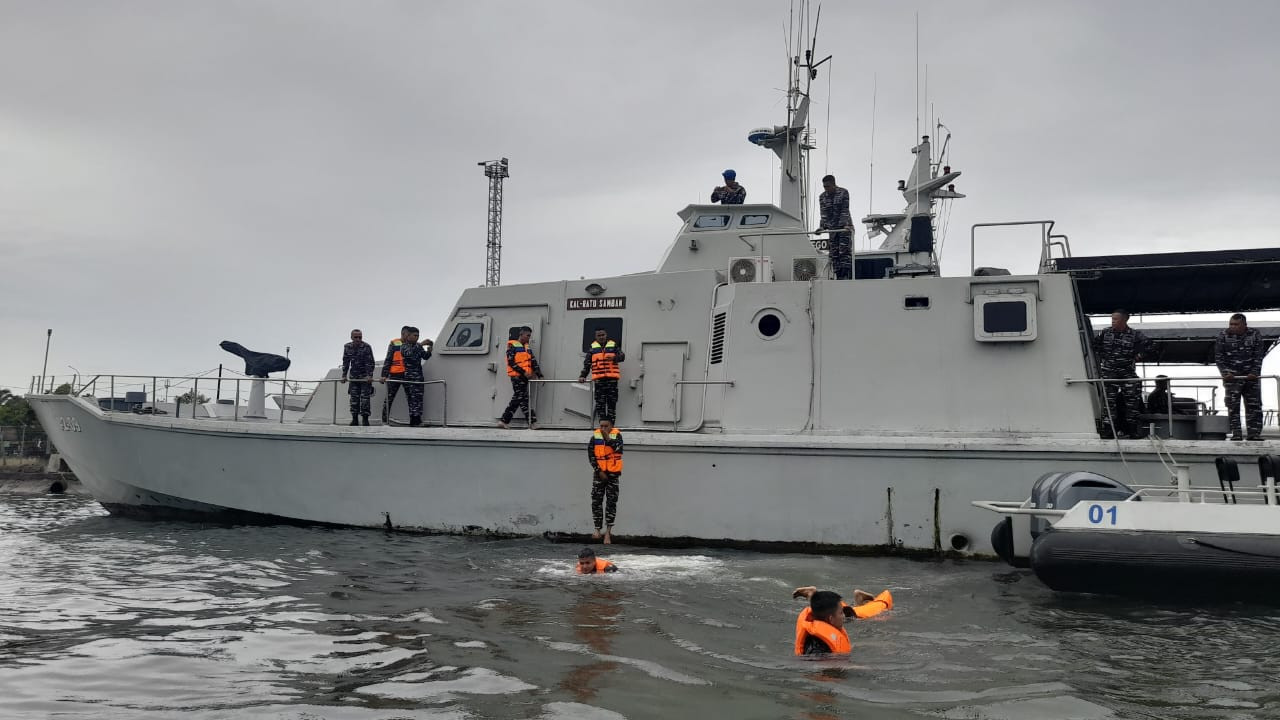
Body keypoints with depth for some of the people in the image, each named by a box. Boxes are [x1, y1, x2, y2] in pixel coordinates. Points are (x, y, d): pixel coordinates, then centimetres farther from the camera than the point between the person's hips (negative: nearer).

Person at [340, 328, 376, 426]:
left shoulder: (367, 347, -13)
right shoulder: (347, 347, 2)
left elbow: (370, 363, -15)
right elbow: (345, 362, 9)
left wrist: (369, 375, -23)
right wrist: (344, 376, 4)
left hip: (365, 377, -4)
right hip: (354, 377, 4)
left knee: (365, 398, -5)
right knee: (354, 398, 4)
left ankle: (365, 419, 0)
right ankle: (355, 419, 11)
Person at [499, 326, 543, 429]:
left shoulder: (528, 347, 18)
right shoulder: (512, 345, -3)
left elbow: (533, 362, 15)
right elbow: (511, 362, -11)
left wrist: (539, 375, 3)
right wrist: (524, 372, -16)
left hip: (524, 377, 8)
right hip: (517, 376, -8)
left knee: (517, 399, 8)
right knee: (524, 399, -6)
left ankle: (504, 421, 14)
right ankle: (533, 422, -7)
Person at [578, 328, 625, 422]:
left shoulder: (613, 345, 11)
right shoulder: (593, 347, 12)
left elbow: (622, 356, 1)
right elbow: (587, 363, 12)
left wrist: (614, 358, -20)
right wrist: (583, 376, 4)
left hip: (612, 379, 0)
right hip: (599, 379, 0)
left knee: (612, 401, -2)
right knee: (600, 402, -3)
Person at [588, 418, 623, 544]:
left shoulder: (617, 435, -3)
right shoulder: (595, 436, -1)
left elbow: (618, 449, -20)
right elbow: (591, 455, -1)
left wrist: (607, 437, -21)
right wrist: (599, 471, -6)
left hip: (613, 473, -1)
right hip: (599, 473, 1)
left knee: (611, 502, -1)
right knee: (596, 501, 0)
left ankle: (608, 530, 3)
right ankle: (597, 529, 9)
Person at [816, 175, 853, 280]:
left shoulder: (843, 193, -7)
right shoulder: (822, 197, 3)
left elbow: (845, 211, -15)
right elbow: (823, 214, -1)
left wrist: (846, 225, -26)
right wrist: (822, 227, -15)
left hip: (845, 227, -4)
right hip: (832, 228, 4)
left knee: (845, 251, -13)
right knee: (834, 252, -2)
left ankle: (847, 275, -18)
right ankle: (838, 276, 0)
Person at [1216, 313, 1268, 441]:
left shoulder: (1255, 335, 0)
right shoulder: (1223, 336, -2)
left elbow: (1258, 357, -2)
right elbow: (1218, 357, -2)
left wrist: (1254, 373, -14)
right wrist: (1225, 373, -13)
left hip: (1251, 376, 1)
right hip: (1232, 377, -1)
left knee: (1254, 406, 0)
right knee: (1233, 406, -5)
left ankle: (1254, 434, 2)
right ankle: (1236, 434, -4)